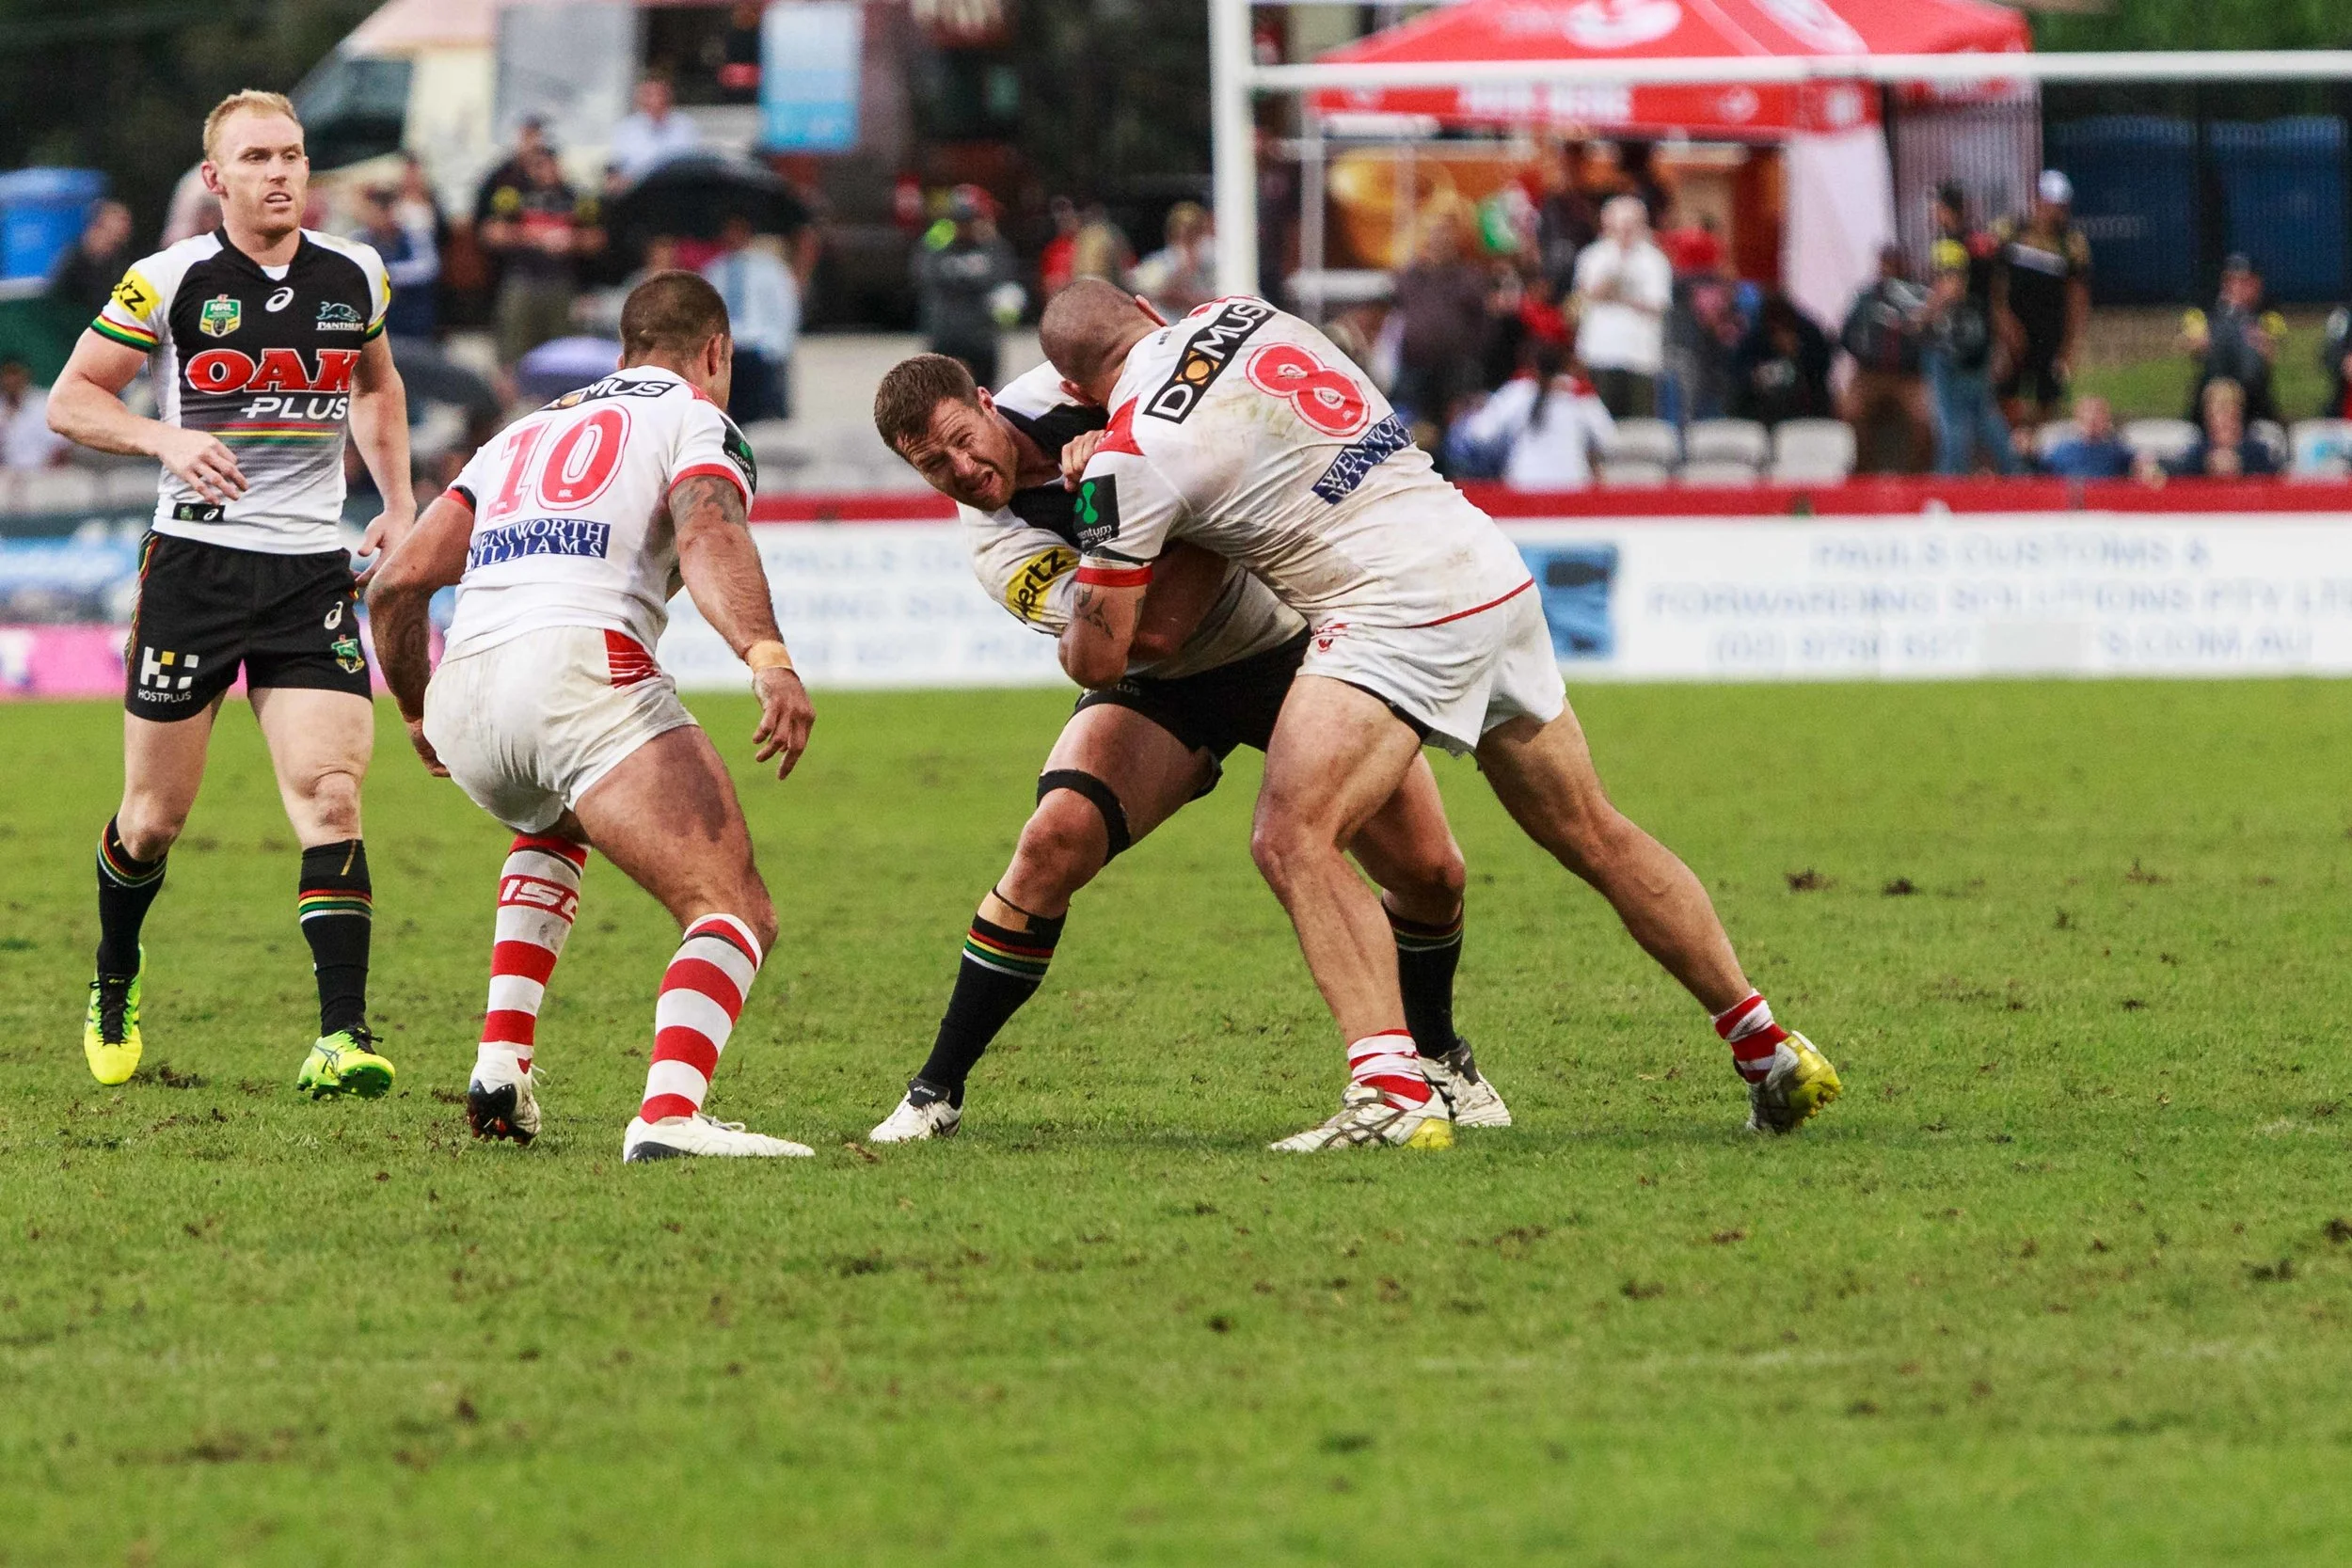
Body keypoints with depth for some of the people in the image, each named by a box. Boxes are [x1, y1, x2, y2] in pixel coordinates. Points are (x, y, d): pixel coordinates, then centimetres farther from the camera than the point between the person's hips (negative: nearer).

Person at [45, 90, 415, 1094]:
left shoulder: (354, 277, 6)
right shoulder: (170, 280, -5)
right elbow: (70, 401, 0)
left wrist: (398, 505, 15)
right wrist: (166, 439, -18)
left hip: (314, 570, 2)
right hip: (195, 561, -2)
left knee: (330, 798, -14)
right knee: (156, 815, 4)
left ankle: (342, 1039, -19)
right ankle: (114, 990, 33)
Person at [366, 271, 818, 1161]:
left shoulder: (525, 434, 32)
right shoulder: (696, 420, 15)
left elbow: (398, 583, 26)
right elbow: (707, 535, -9)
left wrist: (417, 714, 42)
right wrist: (768, 659, -25)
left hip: (463, 697, 6)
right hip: (581, 669, -6)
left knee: (554, 830, 39)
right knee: (735, 914, -8)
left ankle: (501, 1063, 22)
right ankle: (669, 1114, -34)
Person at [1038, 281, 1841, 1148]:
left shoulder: (1134, 453, -7)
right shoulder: (1241, 315, 12)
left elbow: (1097, 659, -1)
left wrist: (1072, 610, 23)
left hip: (1401, 612, -8)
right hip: (1494, 570, 8)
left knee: (1292, 837, -15)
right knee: (1595, 838, 19)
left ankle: (1391, 1090, -29)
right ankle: (1770, 1052, 27)